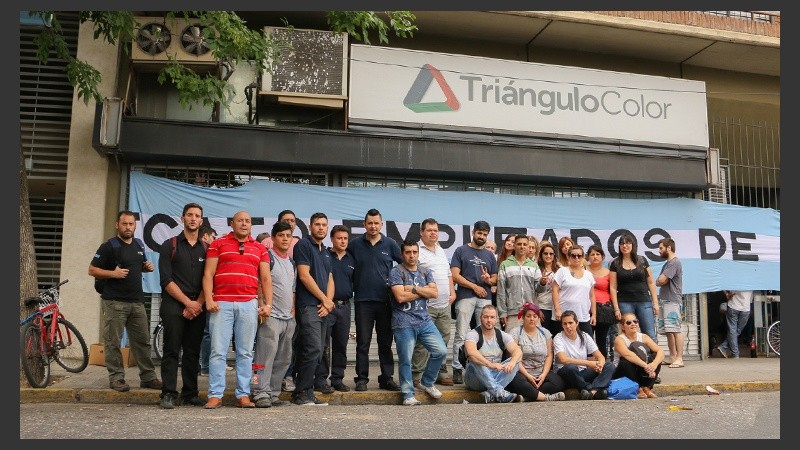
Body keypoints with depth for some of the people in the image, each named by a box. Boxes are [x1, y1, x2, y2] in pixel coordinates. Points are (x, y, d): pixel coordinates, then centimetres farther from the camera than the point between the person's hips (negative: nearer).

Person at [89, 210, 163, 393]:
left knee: (142, 341, 8)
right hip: (115, 302, -6)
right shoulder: (109, 246, -5)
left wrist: (148, 266, 6)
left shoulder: (139, 246, 14)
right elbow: (92, 270, -5)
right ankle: (116, 378, 8)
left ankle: (148, 376, 14)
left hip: (137, 302, 6)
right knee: (113, 342, -1)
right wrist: (113, 273, -20)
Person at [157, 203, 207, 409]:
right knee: (172, 351, -4)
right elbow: (166, 280, -3)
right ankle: (168, 394, 1)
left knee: (193, 352, 6)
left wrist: (198, 304, -7)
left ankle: (190, 394, 12)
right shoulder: (169, 245, 5)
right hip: (173, 305, -3)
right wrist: (188, 302, -10)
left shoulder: (206, 248, 13)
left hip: (197, 307, 3)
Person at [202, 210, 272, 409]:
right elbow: (208, 274, 4)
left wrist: (268, 304, 1)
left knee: (245, 352, 4)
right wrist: (209, 300, -8)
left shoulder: (260, 248, 16)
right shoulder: (218, 244, 10)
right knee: (218, 351, -3)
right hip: (221, 304, -2)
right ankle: (215, 395, 4)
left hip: (249, 304, 2)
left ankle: (243, 394, 9)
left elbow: (266, 279, 13)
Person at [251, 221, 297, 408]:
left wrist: (293, 311, 14)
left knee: (283, 359, 9)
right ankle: (261, 393, -9)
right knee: (266, 354, -13)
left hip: (288, 317, 8)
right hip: (271, 315, -8)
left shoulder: (292, 262, 19)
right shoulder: (267, 257, -4)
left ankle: (273, 392, 16)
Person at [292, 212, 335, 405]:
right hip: (308, 306, -8)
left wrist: (328, 302, -1)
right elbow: (304, 275, -11)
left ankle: (306, 393, 13)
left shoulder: (326, 252, 22)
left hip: (323, 308, 8)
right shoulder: (303, 245, -3)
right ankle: (302, 393, -6)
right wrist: (325, 300, -7)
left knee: (317, 351, 7)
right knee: (313, 349, -14)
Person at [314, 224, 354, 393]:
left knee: (341, 345, 9)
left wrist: (349, 296, 14)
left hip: (344, 306, 5)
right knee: (323, 345, -4)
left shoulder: (351, 260, 15)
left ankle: (337, 379, 18)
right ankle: (320, 380, 3)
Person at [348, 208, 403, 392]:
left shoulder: (390, 244, 5)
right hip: (363, 301, -1)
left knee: (386, 342, 8)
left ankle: (387, 378, 16)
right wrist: (353, 284, 4)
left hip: (385, 300, 1)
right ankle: (361, 378, 11)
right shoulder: (354, 245, 4)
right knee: (363, 342, 2)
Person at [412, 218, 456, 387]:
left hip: (445, 304, 8)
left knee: (443, 340, 12)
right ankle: (417, 375, 0)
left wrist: (452, 293, 14)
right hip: (426, 305, -8)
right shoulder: (417, 250, -6)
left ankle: (441, 373, 23)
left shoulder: (442, 251, 20)